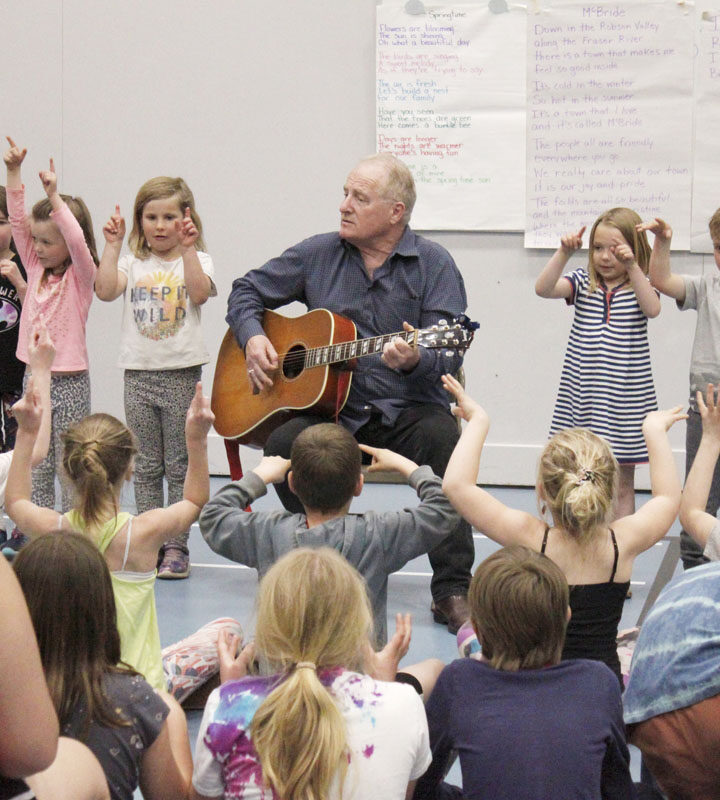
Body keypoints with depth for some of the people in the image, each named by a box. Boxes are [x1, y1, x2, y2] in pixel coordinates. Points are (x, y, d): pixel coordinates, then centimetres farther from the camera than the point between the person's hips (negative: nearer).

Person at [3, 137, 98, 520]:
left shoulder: (81, 276, -8)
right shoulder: (36, 269, 6)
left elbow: (77, 241, -27)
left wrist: (54, 197, -33)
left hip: (69, 382, -6)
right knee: (35, 466, 9)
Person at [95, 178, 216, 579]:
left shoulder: (197, 261, 2)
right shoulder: (133, 263, 8)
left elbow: (199, 293, -18)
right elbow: (105, 290, -9)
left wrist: (188, 248, -21)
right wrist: (113, 244, -9)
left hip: (182, 373, -3)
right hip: (139, 372, 3)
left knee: (180, 466, 1)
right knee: (146, 467, 8)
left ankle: (177, 546, 6)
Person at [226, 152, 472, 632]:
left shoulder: (433, 264, 1)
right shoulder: (319, 254, 11)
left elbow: (450, 356, -8)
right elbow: (247, 291, 22)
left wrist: (415, 361, -31)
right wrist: (253, 338, 2)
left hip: (405, 411, -2)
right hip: (329, 409, 2)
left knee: (444, 437, -34)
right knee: (283, 443, -28)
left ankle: (452, 591, -24)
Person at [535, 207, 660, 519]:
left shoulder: (640, 284, 2)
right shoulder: (584, 281, 4)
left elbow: (652, 308, -20)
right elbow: (543, 288, -11)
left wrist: (632, 267, -27)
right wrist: (564, 253, -21)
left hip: (624, 396, -1)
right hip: (581, 394, 1)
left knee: (622, 484, 6)